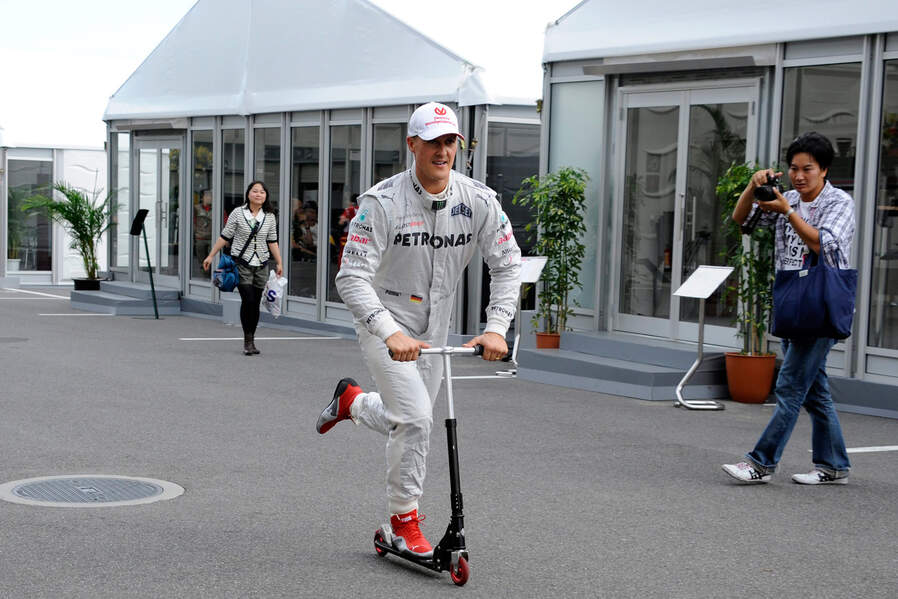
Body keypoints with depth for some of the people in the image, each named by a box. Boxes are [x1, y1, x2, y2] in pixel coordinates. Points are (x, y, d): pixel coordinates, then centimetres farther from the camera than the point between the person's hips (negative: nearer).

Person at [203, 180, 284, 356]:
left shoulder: (270, 217, 6)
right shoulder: (238, 213, -2)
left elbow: (272, 242, 11)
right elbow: (225, 237, 2)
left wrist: (279, 263, 7)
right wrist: (211, 256, 2)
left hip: (261, 265, 3)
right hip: (241, 263, -3)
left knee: (255, 303, 4)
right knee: (248, 300, -14)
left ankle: (251, 341, 16)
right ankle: (248, 340, -5)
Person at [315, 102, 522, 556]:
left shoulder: (479, 201, -10)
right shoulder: (382, 202, -21)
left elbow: (508, 264, -6)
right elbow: (352, 277, -25)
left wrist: (495, 329, -20)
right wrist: (391, 334, -38)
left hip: (434, 329, 5)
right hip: (384, 323, -5)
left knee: (407, 422, 15)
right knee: (416, 417, -18)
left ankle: (352, 401, 48)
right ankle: (404, 520, 1)